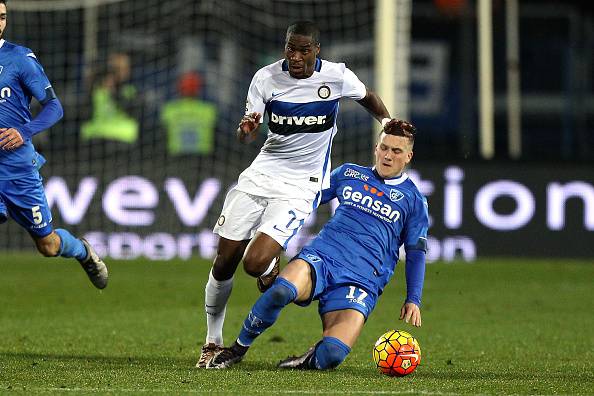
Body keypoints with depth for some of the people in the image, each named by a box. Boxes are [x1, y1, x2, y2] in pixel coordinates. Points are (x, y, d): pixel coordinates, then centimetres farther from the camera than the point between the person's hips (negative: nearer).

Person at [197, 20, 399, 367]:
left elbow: (367, 96, 14)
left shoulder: (337, 76, -9)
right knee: (224, 261, 2)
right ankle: (213, 342, 21)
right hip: (261, 173, 3)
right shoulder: (266, 78, -6)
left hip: (301, 186, -3)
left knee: (255, 262, -21)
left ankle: (273, 268, 19)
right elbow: (246, 137, -8)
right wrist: (247, 128, -30)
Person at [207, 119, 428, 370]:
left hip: (362, 281, -1)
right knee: (282, 289, -36)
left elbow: (416, 253, 15)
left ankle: (311, 361, 8)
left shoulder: (413, 200, 15)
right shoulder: (349, 174, 20)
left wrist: (413, 299, 6)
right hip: (321, 257, 2)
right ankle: (238, 349, -14)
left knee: (332, 355, -29)